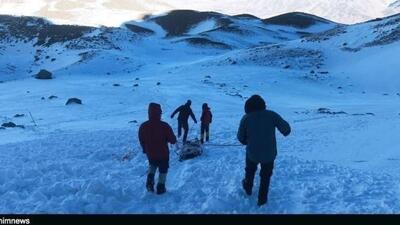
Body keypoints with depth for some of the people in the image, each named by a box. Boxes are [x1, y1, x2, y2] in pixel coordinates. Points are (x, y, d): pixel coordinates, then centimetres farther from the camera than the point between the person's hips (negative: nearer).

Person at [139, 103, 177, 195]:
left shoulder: (143, 126, -14)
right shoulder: (164, 126, -25)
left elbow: (141, 141, 0)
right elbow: (172, 140, -16)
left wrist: (145, 150, 18)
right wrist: (173, 140, 9)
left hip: (150, 154, 3)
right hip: (163, 153, -3)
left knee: (152, 165, 32)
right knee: (163, 170, 19)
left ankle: (150, 181, 15)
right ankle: (161, 188, 26)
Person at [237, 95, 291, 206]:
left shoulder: (246, 118, -11)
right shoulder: (272, 115, -13)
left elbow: (241, 137, -3)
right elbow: (286, 129, -10)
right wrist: (285, 132, 14)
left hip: (252, 152, 1)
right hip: (269, 153, 0)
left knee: (250, 171, 30)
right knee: (265, 176, 22)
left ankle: (248, 188, 53)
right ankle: (262, 199, 32)